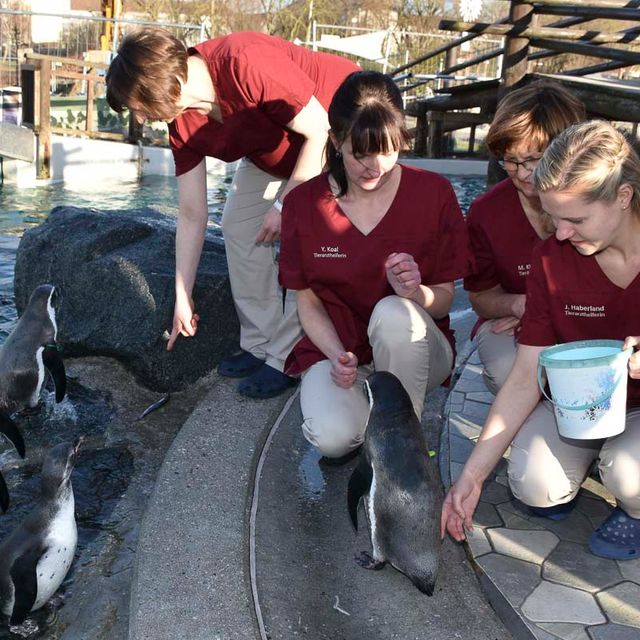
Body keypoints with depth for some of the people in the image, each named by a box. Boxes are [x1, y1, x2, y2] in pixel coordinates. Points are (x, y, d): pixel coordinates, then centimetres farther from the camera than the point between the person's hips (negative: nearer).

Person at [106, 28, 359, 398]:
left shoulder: (245, 66, -38)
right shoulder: (183, 126, -14)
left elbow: (319, 130, -28)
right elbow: (192, 215, -7)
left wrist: (285, 203, -24)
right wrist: (183, 298, -3)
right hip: (271, 148, 7)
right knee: (239, 225, -1)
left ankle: (288, 358, -8)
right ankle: (260, 345, 10)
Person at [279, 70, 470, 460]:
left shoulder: (434, 193, -8)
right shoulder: (304, 203, -5)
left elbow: (444, 300, -4)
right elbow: (308, 302, 0)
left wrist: (416, 292, -28)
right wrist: (338, 356, -18)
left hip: (413, 351, 0)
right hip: (336, 348, 0)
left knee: (394, 313, -37)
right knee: (334, 438, -31)